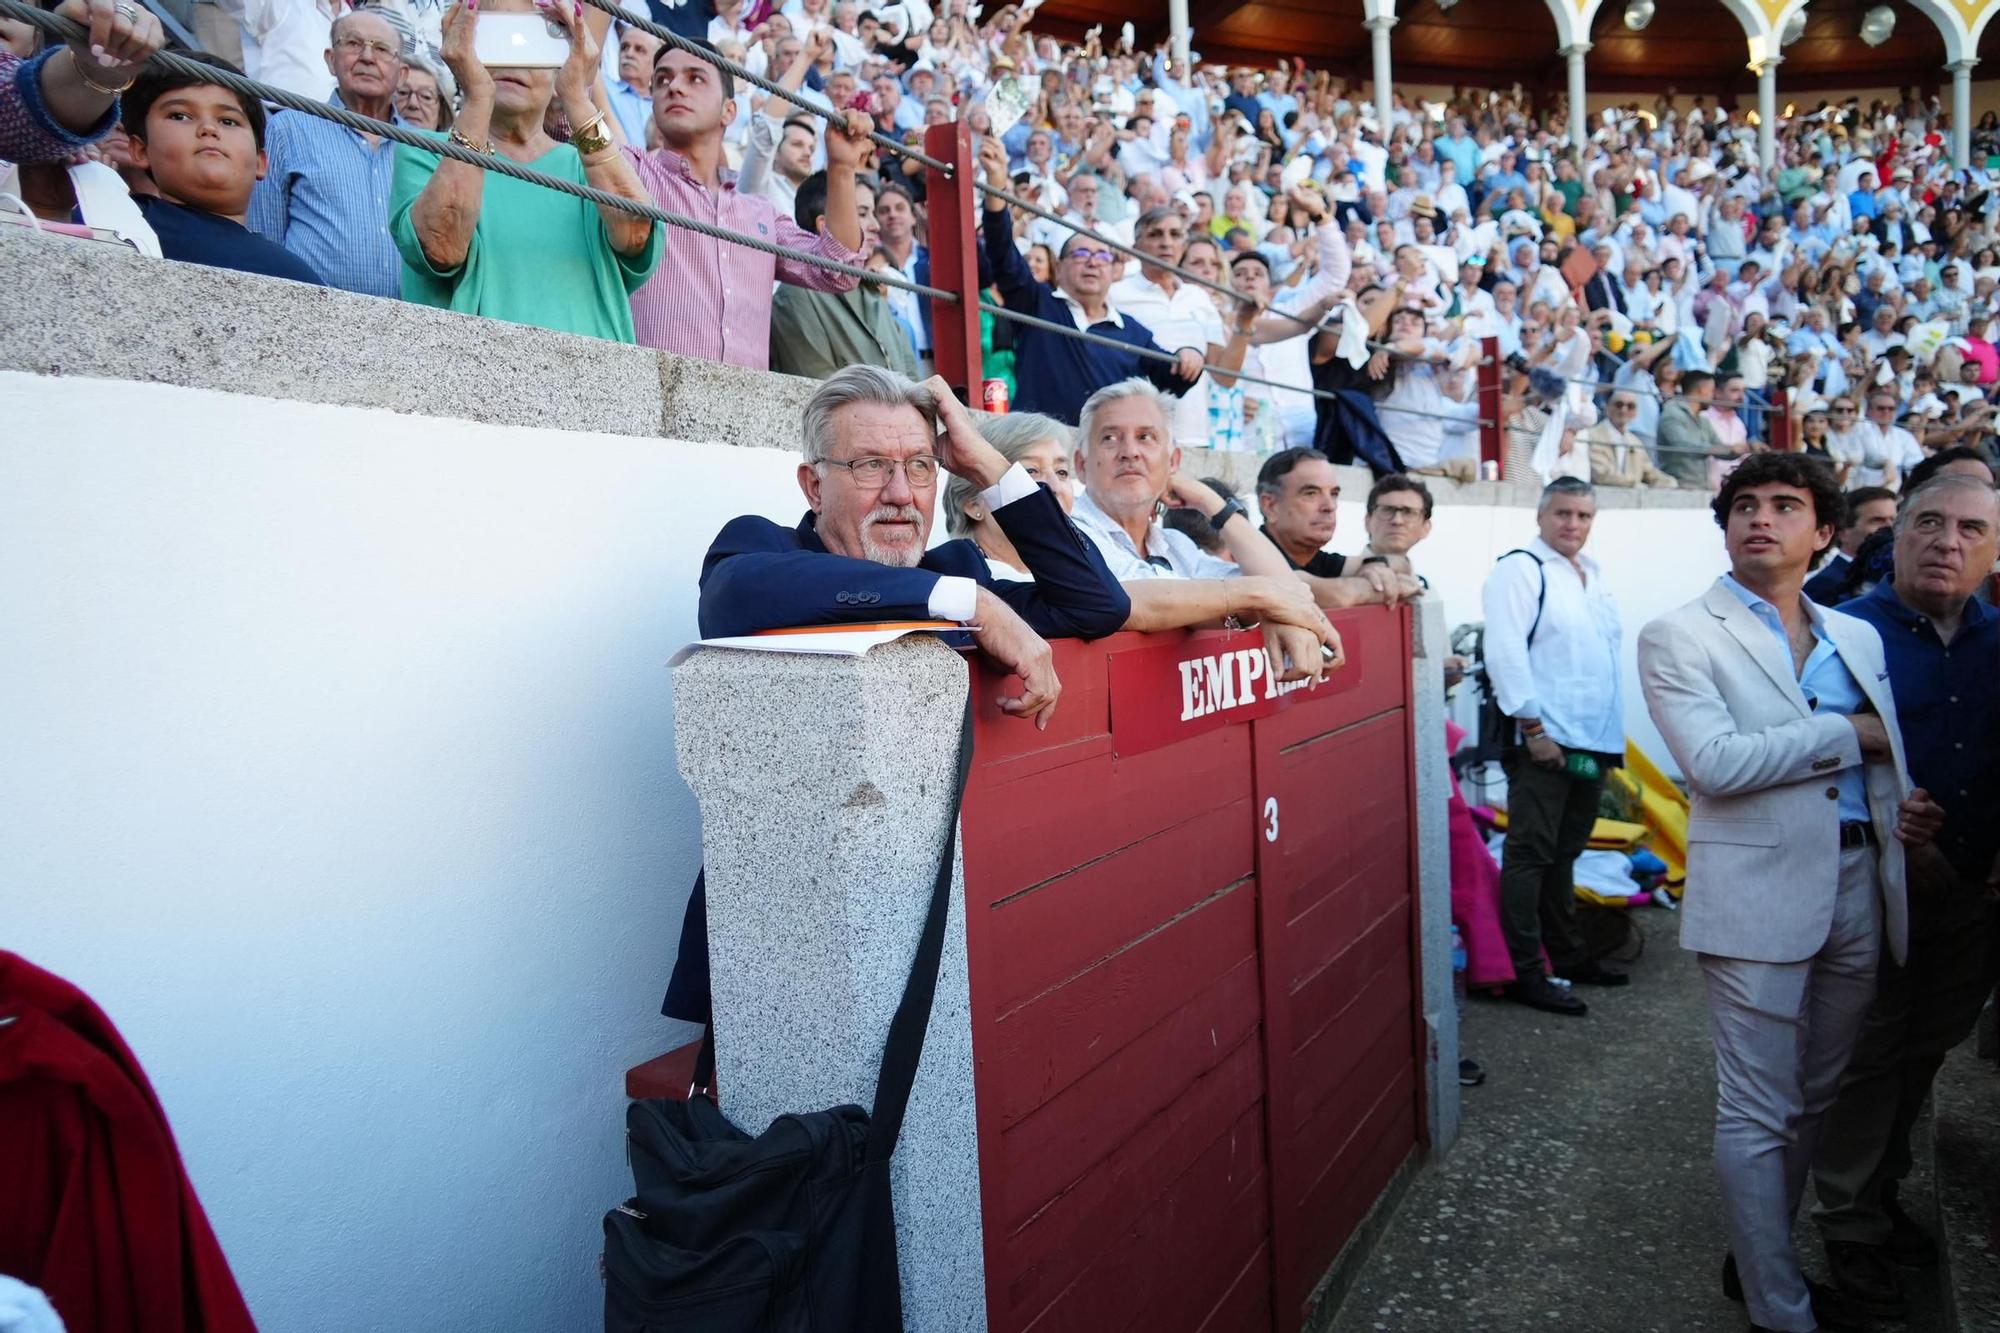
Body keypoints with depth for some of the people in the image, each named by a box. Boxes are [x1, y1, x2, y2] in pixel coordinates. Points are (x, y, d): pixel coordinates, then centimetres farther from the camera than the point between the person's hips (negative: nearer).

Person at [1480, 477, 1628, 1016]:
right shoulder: (1520, 570, -7)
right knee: (1530, 857, -4)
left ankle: (1567, 956, 28)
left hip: (1593, 744, 8)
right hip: (1545, 745, -8)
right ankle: (1526, 973, 1)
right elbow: (1505, 652, -17)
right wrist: (1533, 727, -20)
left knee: (1563, 856, 17)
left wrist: (1611, 738, 19)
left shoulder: (1593, 575, 19)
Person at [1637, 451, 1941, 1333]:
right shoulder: (1680, 636, -6)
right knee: (1759, 1110, 2)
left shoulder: (1859, 637, 14)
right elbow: (1713, 762, -18)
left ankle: (1761, 1258, 35)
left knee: (1817, 1096, 17)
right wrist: (1850, 733, -11)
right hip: (1759, 890, -6)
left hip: (1856, 885, 7)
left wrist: (1902, 805, 0)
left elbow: (1884, 757, 22)